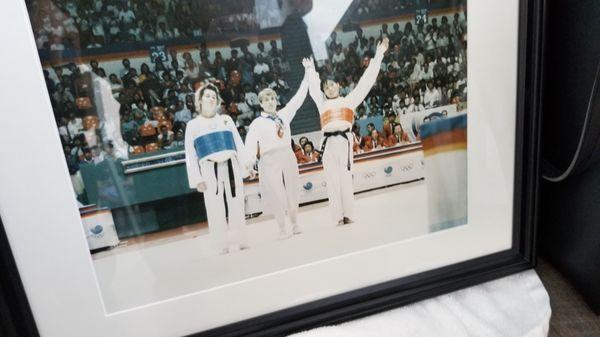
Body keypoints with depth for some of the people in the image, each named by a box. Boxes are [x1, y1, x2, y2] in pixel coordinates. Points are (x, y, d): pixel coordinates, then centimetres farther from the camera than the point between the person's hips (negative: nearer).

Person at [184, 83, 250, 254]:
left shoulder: (226, 119, 14)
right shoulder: (193, 125, 8)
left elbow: (239, 144, 12)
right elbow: (190, 155, 5)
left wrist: (244, 167, 4)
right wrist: (197, 179, -4)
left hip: (231, 167, 2)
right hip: (210, 170, -2)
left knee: (236, 205, 5)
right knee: (216, 208, -2)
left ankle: (237, 241, 16)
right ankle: (223, 245, 6)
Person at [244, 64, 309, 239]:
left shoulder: (284, 114, 12)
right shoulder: (257, 123, 1)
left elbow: (298, 98, 15)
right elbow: (250, 145, -4)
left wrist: (308, 74, 14)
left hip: (287, 156, 4)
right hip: (269, 160, -3)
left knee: (292, 192, 9)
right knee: (276, 195, -2)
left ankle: (295, 225, 25)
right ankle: (282, 229, 9)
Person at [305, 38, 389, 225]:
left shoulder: (349, 100, 17)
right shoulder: (322, 104, 24)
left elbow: (366, 81, 15)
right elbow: (313, 87, 39)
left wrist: (378, 55, 16)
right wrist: (311, 69, 52)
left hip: (344, 141, -2)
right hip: (328, 143, 3)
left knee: (345, 179, -8)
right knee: (332, 182, -2)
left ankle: (348, 215, -4)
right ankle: (339, 218, -2)